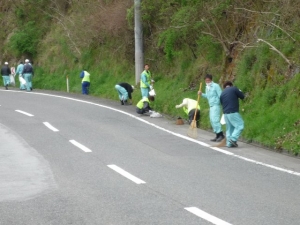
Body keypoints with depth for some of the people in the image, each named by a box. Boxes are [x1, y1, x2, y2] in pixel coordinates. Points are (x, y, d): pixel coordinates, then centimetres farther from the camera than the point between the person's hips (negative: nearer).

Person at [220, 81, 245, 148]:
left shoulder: (222, 94, 16)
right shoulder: (234, 89, -1)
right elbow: (242, 96, 3)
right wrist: (240, 91, 22)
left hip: (226, 113, 7)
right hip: (233, 112, -7)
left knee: (229, 128, 12)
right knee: (240, 125, -4)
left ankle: (229, 143, 9)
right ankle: (233, 139, -17)